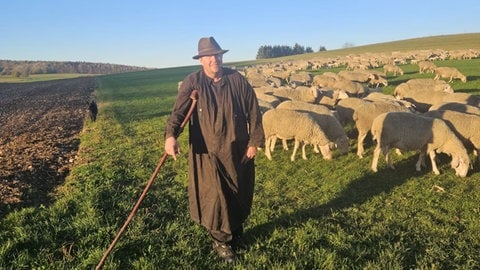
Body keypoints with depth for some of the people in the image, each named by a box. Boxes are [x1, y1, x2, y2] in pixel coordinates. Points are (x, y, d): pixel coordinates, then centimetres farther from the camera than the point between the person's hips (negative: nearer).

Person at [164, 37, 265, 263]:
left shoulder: (237, 79, -1)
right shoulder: (192, 83, -7)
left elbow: (253, 111, 2)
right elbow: (179, 110, -20)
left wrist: (254, 141, -1)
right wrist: (171, 135, -39)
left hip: (237, 149, 3)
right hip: (208, 151, -2)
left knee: (240, 193, 15)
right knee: (215, 196, 0)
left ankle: (237, 233, 40)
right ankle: (221, 241, 24)